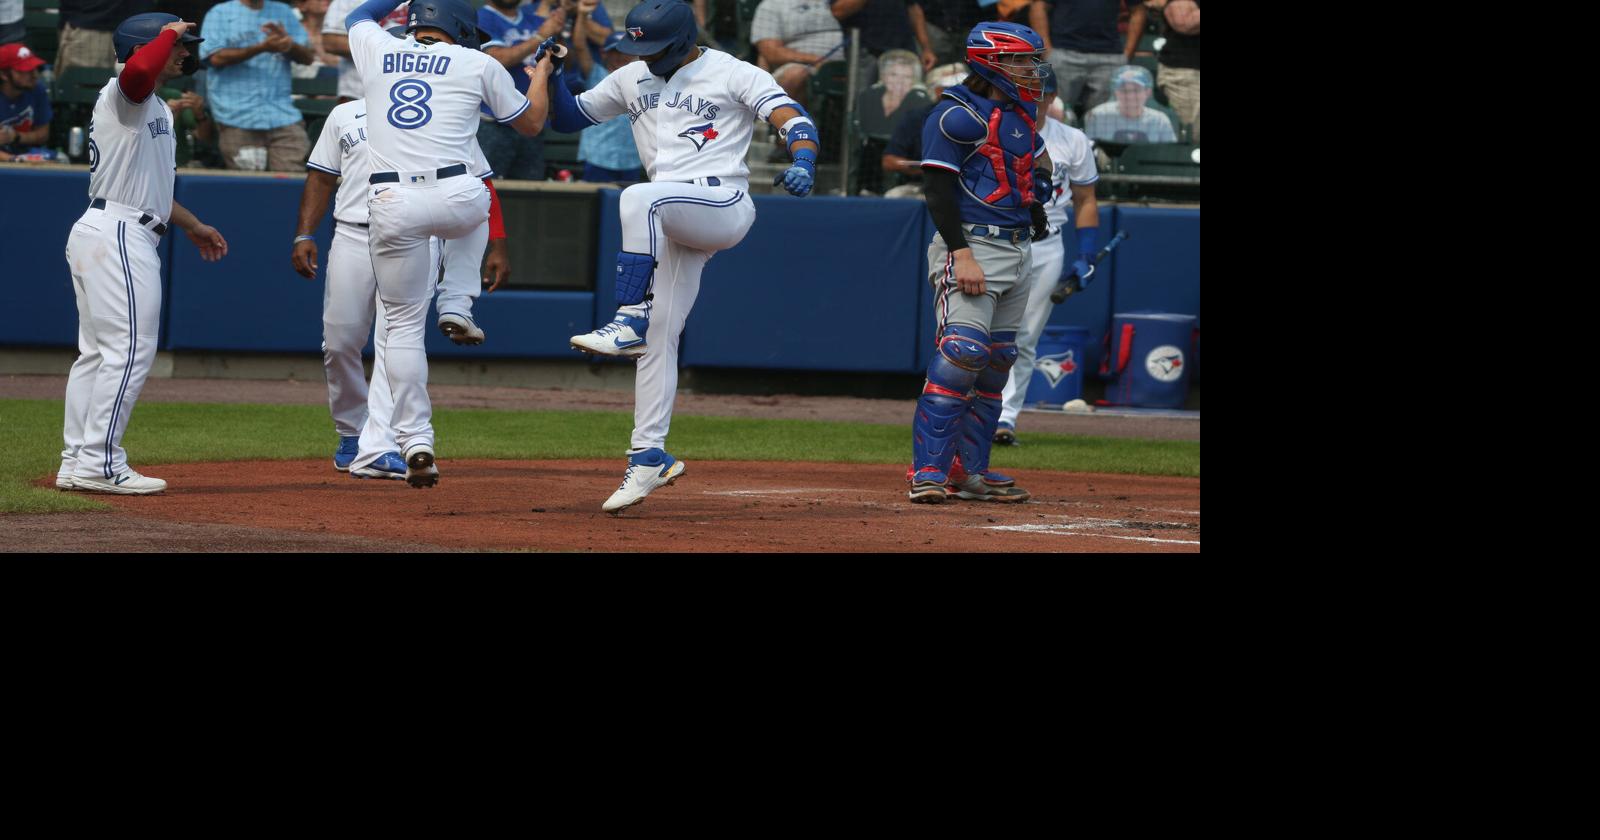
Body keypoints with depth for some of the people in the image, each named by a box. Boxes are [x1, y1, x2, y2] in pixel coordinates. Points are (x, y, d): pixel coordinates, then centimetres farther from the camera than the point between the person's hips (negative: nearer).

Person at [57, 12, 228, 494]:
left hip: (95, 234, 11)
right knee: (130, 348, -11)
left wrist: (191, 226, 35)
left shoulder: (150, 106, 22)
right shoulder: (125, 91, -9)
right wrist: (169, 32, -16)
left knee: (96, 352, 12)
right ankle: (100, 465, -13)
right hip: (120, 236, -11)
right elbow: (139, 68, -35)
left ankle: (76, 463, 14)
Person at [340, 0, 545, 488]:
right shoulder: (477, 65, 8)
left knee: (403, 324, 7)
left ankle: (416, 443, -4)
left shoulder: (376, 50, 14)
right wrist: (542, 73, 37)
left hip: (391, 204, 1)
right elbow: (532, 123, 21)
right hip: (457, 200, -1)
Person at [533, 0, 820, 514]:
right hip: (674, 227, 7)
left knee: (640, 199, -34)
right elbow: (566, 117, 23)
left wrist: (803, 163, -31)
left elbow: (793, 120, -10)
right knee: (659, 337, 1)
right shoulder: (633, 81, 17)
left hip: (725, 207, -7)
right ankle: (649, 457, 4)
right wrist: (551, 75, 3)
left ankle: (630, 319, -35)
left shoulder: (734, 75, 0)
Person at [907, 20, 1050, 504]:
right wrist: (962, 254, -23)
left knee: (996, 363, 9)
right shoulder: (959, 115, -10)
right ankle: (929, 472, -17)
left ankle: (972, 472, 14)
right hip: (971, 244, -9)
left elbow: (1038, 159, 34)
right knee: (963, 352, -18)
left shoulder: (1020, 117, 15)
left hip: (1016, 253, 9)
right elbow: (938, 188, -16)